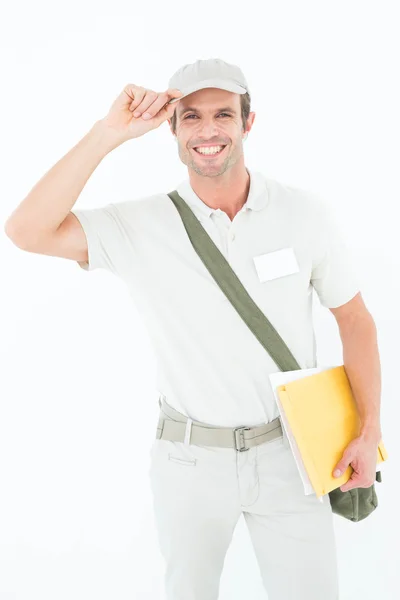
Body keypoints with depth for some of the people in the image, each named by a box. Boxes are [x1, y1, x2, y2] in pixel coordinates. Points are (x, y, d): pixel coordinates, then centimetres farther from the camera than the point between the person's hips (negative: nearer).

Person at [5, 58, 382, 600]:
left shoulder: (303, 213, -10)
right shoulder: (139, 226, -12)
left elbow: (354, 318, 0)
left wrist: (369, 432, -3)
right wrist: (109, 133, -27)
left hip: (288, 452, 0)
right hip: (190, 458, 0)